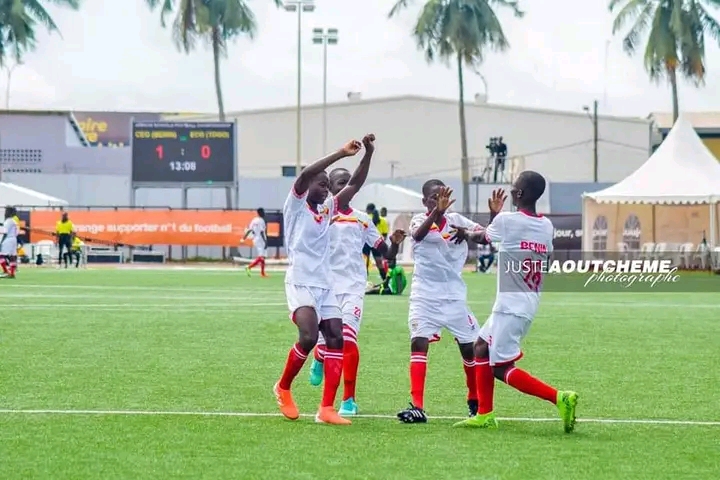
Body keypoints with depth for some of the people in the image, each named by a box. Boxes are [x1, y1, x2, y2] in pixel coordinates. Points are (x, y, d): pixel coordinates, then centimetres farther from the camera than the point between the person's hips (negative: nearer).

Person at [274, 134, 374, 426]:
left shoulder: (327, 208, 18)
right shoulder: (296, 205, -1)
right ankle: (283, 388, 1)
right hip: (300, 284, -7)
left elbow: (355, 184, 16)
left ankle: (327, 409, -7)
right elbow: (304, 175, -18)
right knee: (309, 337, -23)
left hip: (325, 286, 7)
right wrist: (342, 154, -22)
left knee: (336, 339, -6)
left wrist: (368, 154, 3)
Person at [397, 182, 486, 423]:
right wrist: (437, 212, -48)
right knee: (418, 343, -18)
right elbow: (418, 234, -30)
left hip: (454, 295, 3)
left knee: (469, 347, 6)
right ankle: (417, 407, -21)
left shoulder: (456, 220, 3)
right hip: (424, 296, -3)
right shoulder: (419, 220, -5)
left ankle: (475, 401, 28)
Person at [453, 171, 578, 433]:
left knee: (502, 368, -4)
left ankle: (559, 398, -16)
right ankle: (484, 415, 22)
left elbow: (482, 237, 5)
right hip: (530, 302, 8)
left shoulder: (506, 220, -14)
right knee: (481, 348, 20)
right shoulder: (546, 226, 3)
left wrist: (465, 234, 30)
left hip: (510, 306, -8)